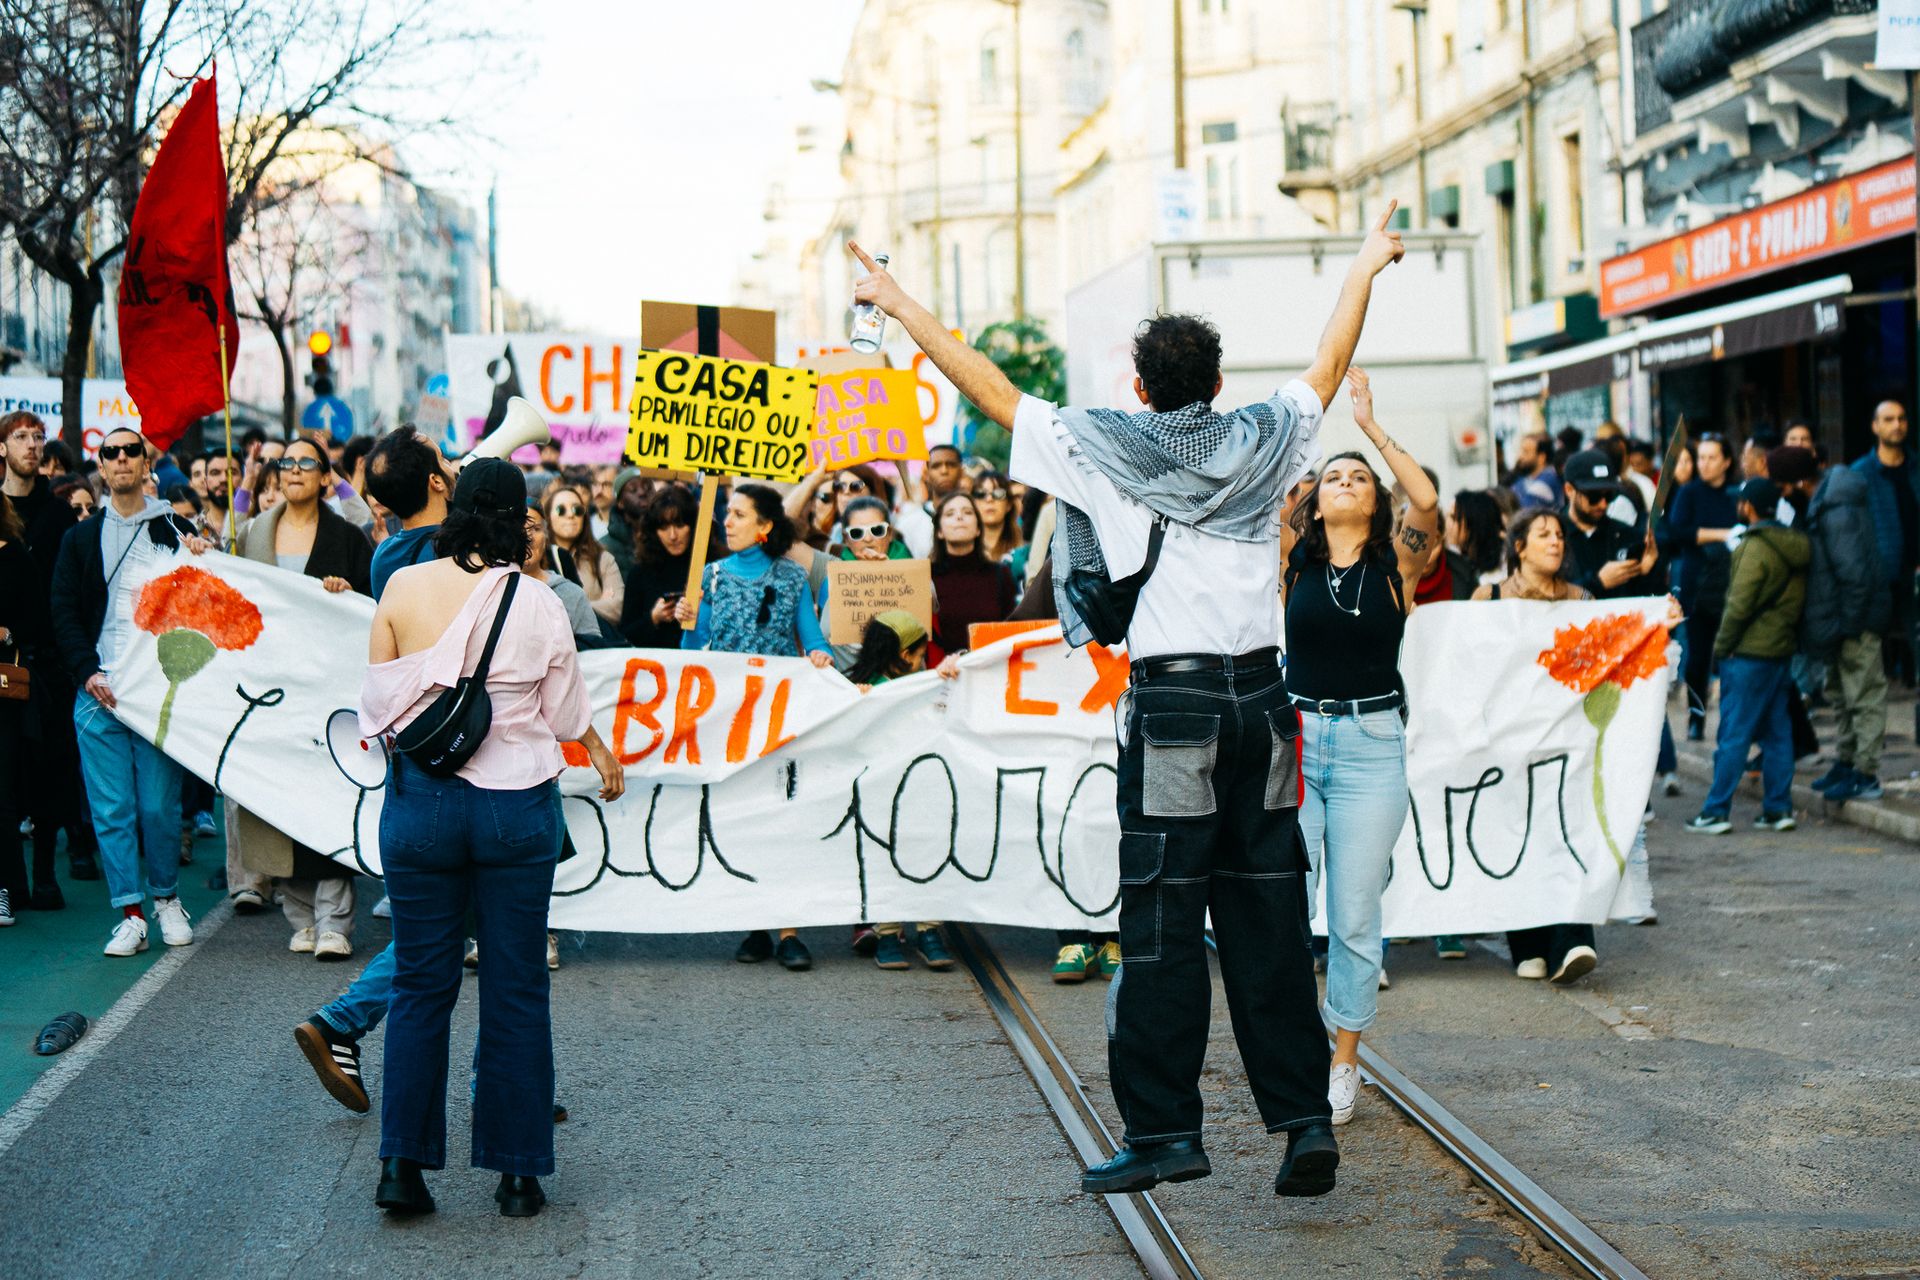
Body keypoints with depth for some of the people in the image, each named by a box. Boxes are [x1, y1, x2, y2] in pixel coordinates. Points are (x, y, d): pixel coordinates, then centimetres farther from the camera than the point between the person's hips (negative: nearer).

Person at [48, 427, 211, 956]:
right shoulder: (81, 539, 13)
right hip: (99, 693, 1)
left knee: (160, 807, -1)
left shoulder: (176, 531, 10)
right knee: (112, 809, -2)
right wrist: (89, 674, -5)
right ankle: (130, 916, 4)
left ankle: (167, 897, 19)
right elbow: (64, 615, 8)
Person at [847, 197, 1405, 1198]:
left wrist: (899, 305, 12)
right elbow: (1328, 365, 24)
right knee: (1268, 919, 7)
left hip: (1172, 702, -4)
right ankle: (1304, 1120, 8)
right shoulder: (1261, 442, 8)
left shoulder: (1105, 448, -2)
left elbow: (990, 389, 2)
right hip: (1263, 697, 4)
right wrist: (1366, 268, 38)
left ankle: (1166, 1130, 3)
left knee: (1161, 923, 0)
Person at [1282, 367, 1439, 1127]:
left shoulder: (1398, 562, 2)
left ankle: (1344, 1061, 15)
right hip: (1294, 737, 1)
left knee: (1354, 914, 3)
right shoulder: (1293, 559, 7)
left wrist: (1371, 428, -13)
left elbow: (1428, 503, -15)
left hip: (1370, 746, -1)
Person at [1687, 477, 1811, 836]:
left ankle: (1716, 811, -3)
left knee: (1733, 735, -5)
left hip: (1749, 653, -8)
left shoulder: (1754, 548, -15)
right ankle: (1778, 809, 12)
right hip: (1781, 650, 8)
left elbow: (1739, 606, -17)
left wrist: (1721, 646, -7)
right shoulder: (1794, 547, 10)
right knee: (1777, 733, 11)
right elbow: (1797, 602, 14)